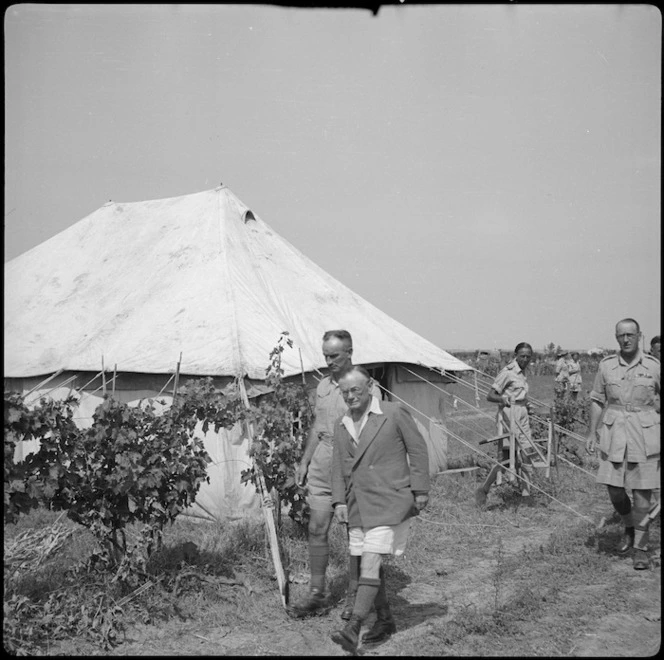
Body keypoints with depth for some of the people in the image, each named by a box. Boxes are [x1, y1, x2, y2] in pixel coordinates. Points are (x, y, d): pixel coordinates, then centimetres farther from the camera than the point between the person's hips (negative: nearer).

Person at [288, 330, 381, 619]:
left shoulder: (367, 388, -8)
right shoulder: (323, 385, 11)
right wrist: (304, 461, 16)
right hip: (321, 469, 6)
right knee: (317, 529, 6)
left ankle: (354, 595, 18)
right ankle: (317, 593, 17)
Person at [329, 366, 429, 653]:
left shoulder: (395, 413, -5)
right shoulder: (341, 425, 11)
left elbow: (418, 450, -2)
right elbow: (338, 466, 13)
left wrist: (420, 491, -5)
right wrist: (339, 501, 2)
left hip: (389, 502, -6)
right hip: (357, 505, 6)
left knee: (370, 562, -14)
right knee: (369, 565, 10)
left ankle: (353, 628, -16)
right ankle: (385, 620, 26)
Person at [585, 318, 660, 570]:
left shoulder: (654, 366, -1)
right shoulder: (606, 365, 3)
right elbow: (597, 400, 9)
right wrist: (591, 433, 6)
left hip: (645, 434, -2)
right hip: (614, 432, 2)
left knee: (642, 492, 1)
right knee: (614, 488, 2)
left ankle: (640, 547, 14)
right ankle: (629, 528, 32)